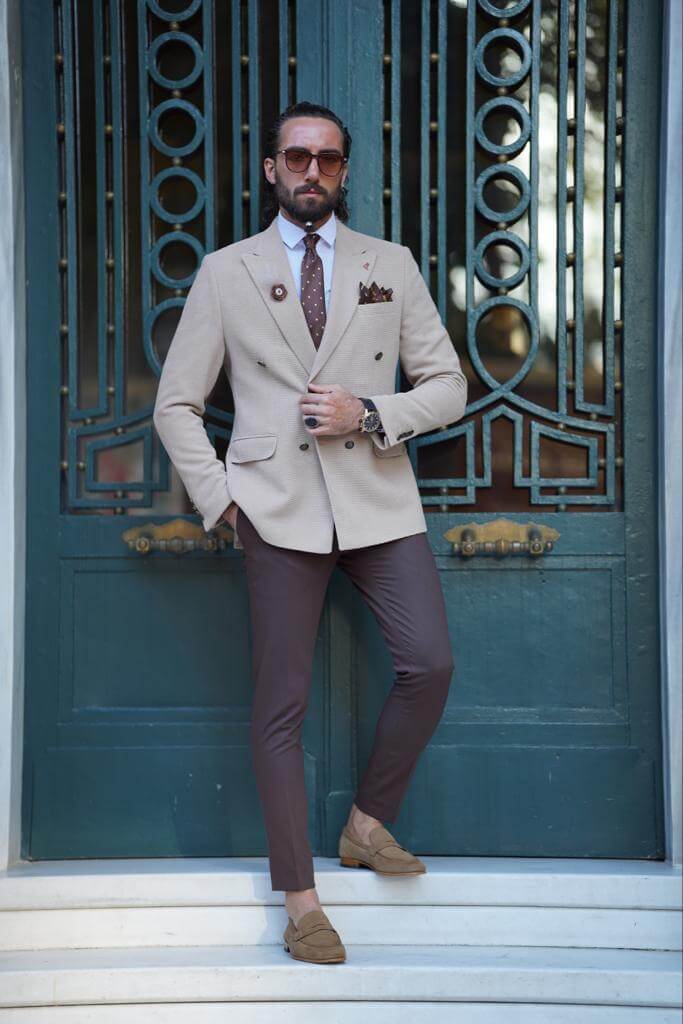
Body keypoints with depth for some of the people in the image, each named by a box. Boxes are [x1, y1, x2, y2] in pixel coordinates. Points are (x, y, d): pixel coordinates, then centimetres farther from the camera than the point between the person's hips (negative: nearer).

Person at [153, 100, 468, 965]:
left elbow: (448, 385, 10)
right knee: (280, 706, -1)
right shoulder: (225, 273, 8)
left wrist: (370, 414, -8)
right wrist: (219, 498, -3)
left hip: (378, 501, 2)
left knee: (430, 664, -9)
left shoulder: (392, 266, 12)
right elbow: (175, 405, 8)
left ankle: (368, 824, 16)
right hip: (280, 510, -2)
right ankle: (300, 900, 9)